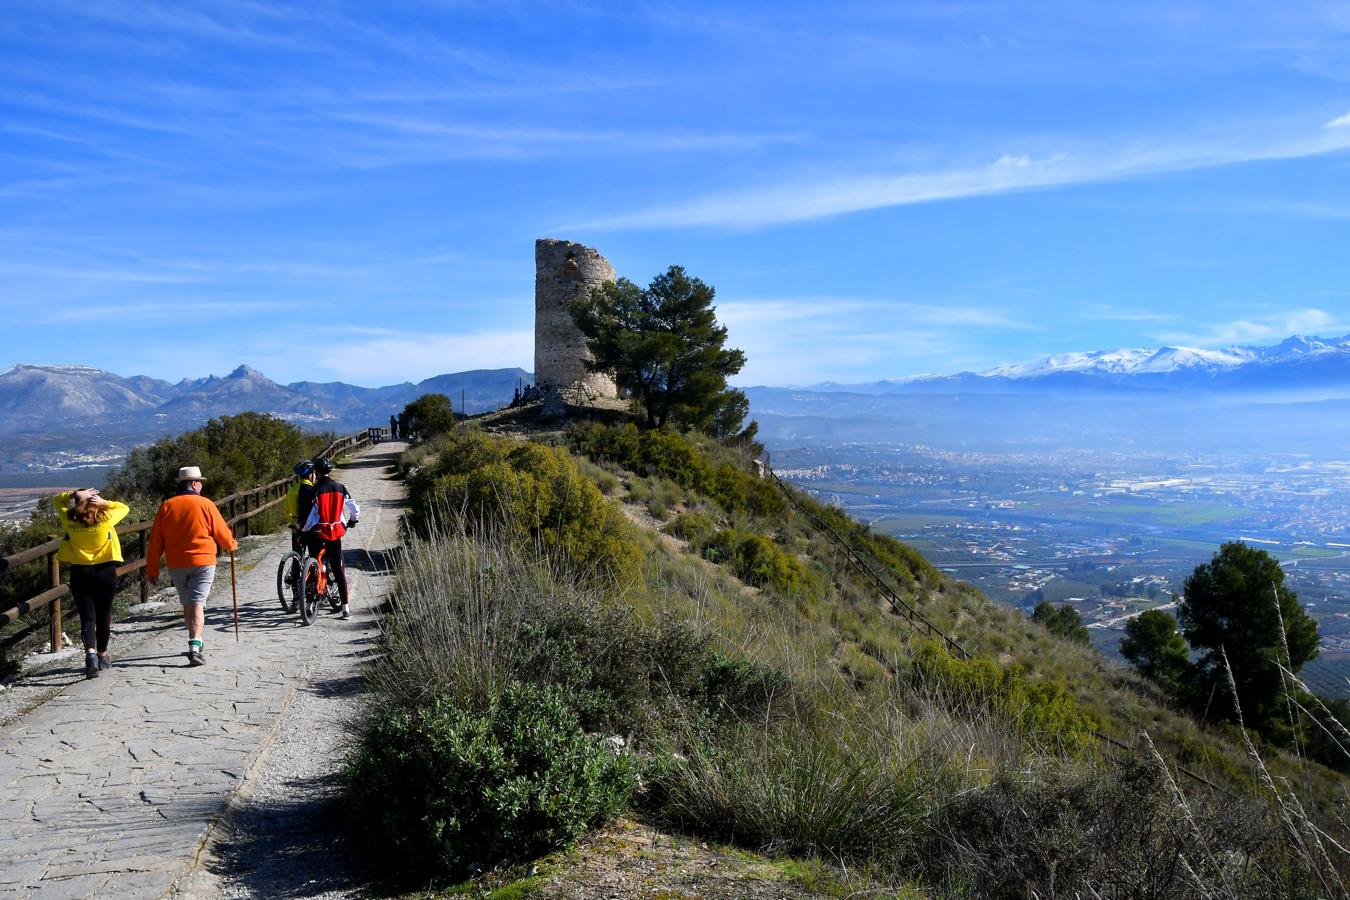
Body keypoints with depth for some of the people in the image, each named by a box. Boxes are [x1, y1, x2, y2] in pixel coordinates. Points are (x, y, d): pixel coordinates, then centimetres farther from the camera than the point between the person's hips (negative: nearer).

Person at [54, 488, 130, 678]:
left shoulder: (69, 520, -6)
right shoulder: (106, 518, -10)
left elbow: (57, 500, 13)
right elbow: (124, 507, 9)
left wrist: (75, 494, -3)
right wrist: (105, 502, -6)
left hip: (79, 572, 0)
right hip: (105, 571, 0)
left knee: (87, 617, 0)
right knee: (103, 616, 12)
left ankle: (90, 654, -20)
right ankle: (102, 655, 24)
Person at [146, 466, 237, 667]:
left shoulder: (166, 506, 3)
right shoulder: (205, 504, -5)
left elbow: (156, 541, 4)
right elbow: (222, 533, 0)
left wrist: (152, 569, 10)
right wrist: (232, 544, 22)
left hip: (176, 565, 3)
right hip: (203, 562, -3)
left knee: (187, 604, 18)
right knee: (197, 603, -6)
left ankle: (195, 642, 30)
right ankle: (194, 646, -19)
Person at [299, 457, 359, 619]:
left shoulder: (315, 490, -9)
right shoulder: (340, 488, 1)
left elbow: (309, 514, -11)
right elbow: (355, 509, 3)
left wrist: (304, 530, 5)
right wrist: (352, 521, 22)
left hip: (317, 532, -2)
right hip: (336, 532, 2)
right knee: (339, 569, 4)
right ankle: (346, 607, 0)